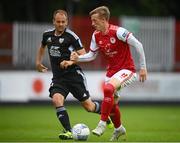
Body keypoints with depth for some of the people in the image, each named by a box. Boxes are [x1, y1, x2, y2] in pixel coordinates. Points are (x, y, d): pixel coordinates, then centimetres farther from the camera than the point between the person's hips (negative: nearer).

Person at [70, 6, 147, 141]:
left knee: (108, 89, -32)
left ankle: (102, 124, -23)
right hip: (111, 71, 8)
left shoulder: (118, 31, -20)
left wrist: (143, 67, -15)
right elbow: (91, 55, 11)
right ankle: (119, 128, 38)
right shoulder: (96, 36, 1)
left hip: (126, 69, -8)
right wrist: (78, 58, -9)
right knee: (112, 103, 12)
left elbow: (138, 45, -17)